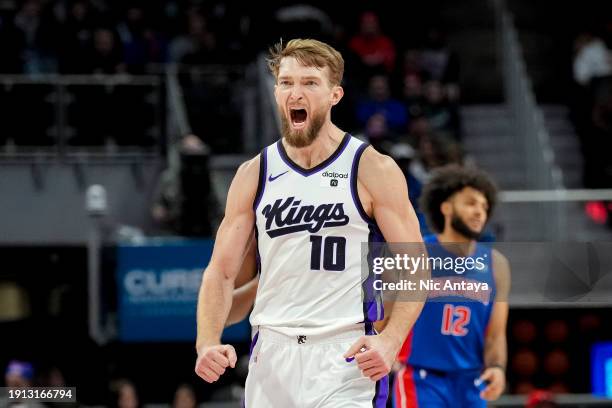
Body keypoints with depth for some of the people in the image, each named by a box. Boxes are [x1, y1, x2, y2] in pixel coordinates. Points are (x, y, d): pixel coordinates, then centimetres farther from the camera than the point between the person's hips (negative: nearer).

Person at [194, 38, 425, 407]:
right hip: (271, 358, 4)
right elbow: (221, 271, 10)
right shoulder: (253, 175, 8)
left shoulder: (373, 171, -2)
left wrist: (390, 340, -19)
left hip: (346, 357, -4)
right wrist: (208, 343, -8)